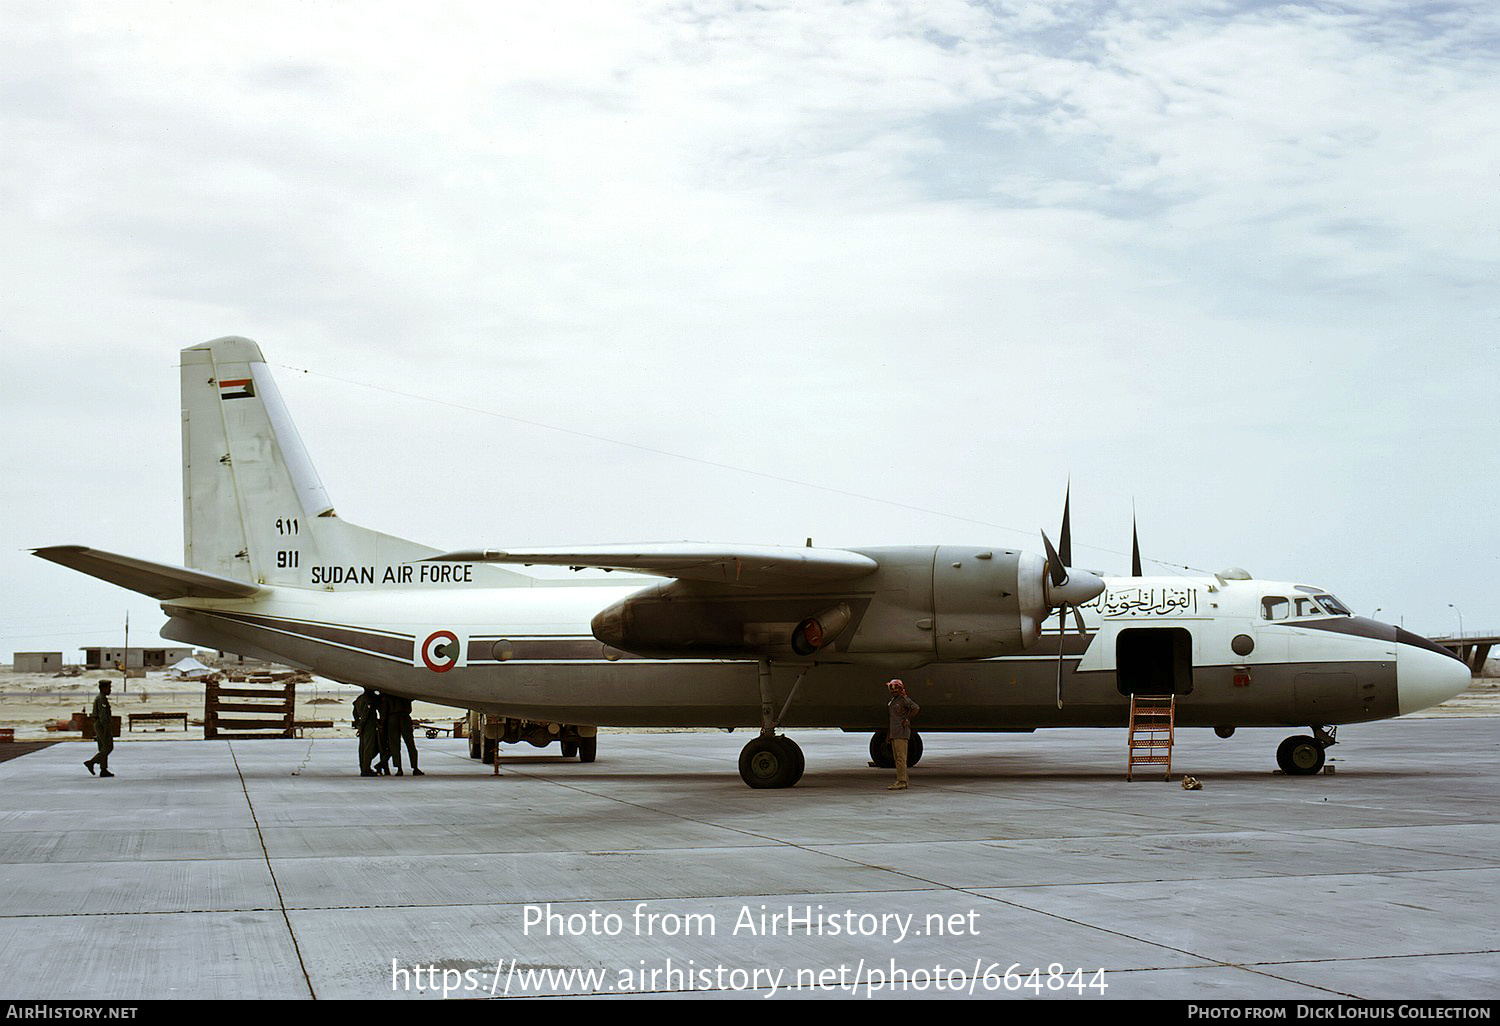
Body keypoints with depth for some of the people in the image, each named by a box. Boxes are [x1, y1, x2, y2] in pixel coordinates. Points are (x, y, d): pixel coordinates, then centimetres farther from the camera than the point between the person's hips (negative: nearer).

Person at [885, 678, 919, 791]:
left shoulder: (904, 699, -9)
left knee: (900, 757, -12)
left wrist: (908, 720, -14)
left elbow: (916, 708, -21)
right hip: (894, 733, 9)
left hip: (902, 733, -9)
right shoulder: (893, 700, 18)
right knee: (897, 758, 9)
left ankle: (901, 782, -14)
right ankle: (902, 781, 11)